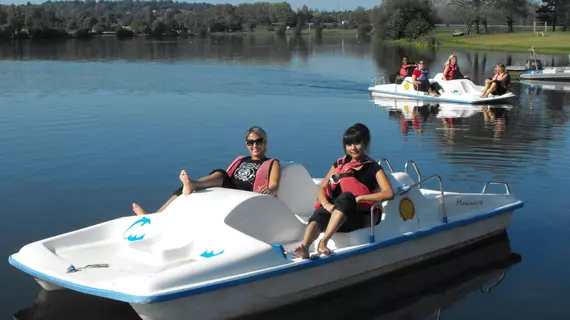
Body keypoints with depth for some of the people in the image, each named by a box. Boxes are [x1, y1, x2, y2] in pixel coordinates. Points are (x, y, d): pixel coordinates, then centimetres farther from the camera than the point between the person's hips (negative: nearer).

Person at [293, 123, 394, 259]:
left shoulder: (373, 168, 10)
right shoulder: (339, 164, 22)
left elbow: (389, 193, -7)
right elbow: (322, 188, 14)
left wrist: (359, 198, -16)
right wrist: (326, 204, -9)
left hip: (358, 218, -3)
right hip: (333, 211, 3)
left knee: (346, 196, -36)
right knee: (319, 215, -33)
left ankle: (324, 241, -51)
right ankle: (304, 247, -62)